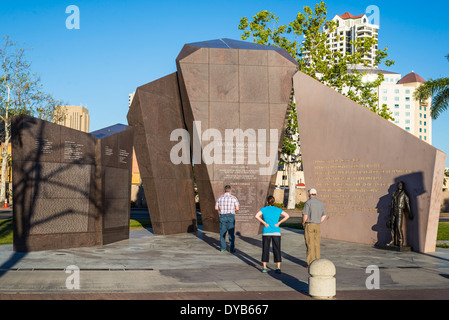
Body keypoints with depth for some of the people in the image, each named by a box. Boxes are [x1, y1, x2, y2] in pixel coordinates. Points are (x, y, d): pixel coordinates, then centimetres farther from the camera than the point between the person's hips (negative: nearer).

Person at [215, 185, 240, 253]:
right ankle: (231, 249, 2)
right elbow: (237, 208, -7)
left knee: (222, 233, 10)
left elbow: (216, 208, 4)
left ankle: (222, 248, 11)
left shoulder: (220, 198, 3)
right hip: (231, 216, -2)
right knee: (231, 233, 2)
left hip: (222, 216, 2)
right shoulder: (234, 198, -4)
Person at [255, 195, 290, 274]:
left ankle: (264, 267, 8)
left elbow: (256, 216, -14)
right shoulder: (278, 210, 7)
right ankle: (278, 268, -1)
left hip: (266, 232, 0)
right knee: (277, 250, 3)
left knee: (265, 250, 7)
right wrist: (279, 223, -4)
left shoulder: (264, 209, 3)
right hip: (276, 232, 1)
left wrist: (264, 223, -7)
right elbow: (287, 216, -5)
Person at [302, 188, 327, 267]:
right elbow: (324, 216, 15)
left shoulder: (308, 202, -10)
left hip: (309, 225, -5)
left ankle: (311, 263, -4)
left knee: (310, 245, -3)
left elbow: (305, 215, -16)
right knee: (316, 245, 10)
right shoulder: (320, 203, 9)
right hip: (318, 226, 5)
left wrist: (303, 223, 2)